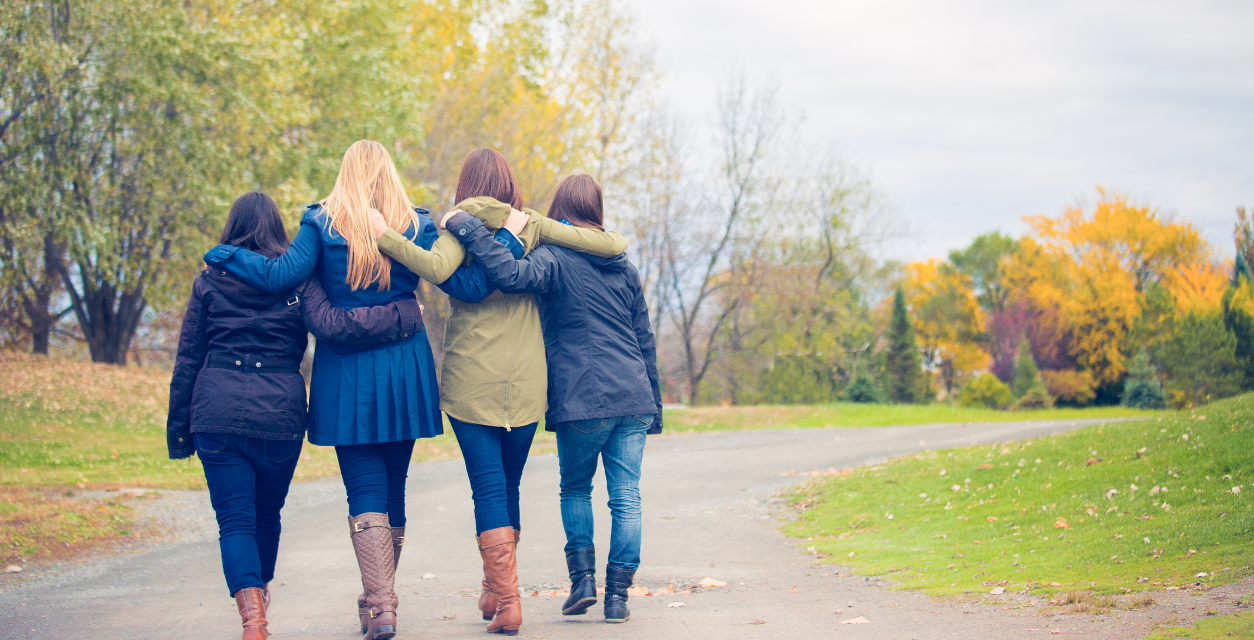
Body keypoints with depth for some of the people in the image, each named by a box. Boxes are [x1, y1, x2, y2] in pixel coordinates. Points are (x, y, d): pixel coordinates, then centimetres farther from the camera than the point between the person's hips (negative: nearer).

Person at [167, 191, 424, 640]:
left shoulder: (210, 281, 7)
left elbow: (187, 359, 9)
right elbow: (332, 326, -15)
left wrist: (179, 428, 15)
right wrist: (405, 314, -9)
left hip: (217, 413, 0)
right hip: (279, 415, 1)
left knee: (234, 519, -2)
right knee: (267, 513, 21)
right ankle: (260, 590, 41)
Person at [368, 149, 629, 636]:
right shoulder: (532, 227, 6)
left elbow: (436, 267, -22)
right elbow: (612, 246, 0)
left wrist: (383, 236, -15)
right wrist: (615, 242, 22)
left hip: (470, 380, -3)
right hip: (526, 381, 3)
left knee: (489, 489, -2)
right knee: (509, 487, 16)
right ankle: (496, 591, 26)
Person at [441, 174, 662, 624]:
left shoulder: (554, 258, -5)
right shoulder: (623, 266, 14)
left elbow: (510, 275, -27)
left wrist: (466, 227, -19)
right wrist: (653, 406, 23)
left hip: (582, 402, -4)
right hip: (633, 400, 4)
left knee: (576, 489, 16)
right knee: (626, 497, 5)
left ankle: (582, 578, 7)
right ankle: (618, 594, 4)